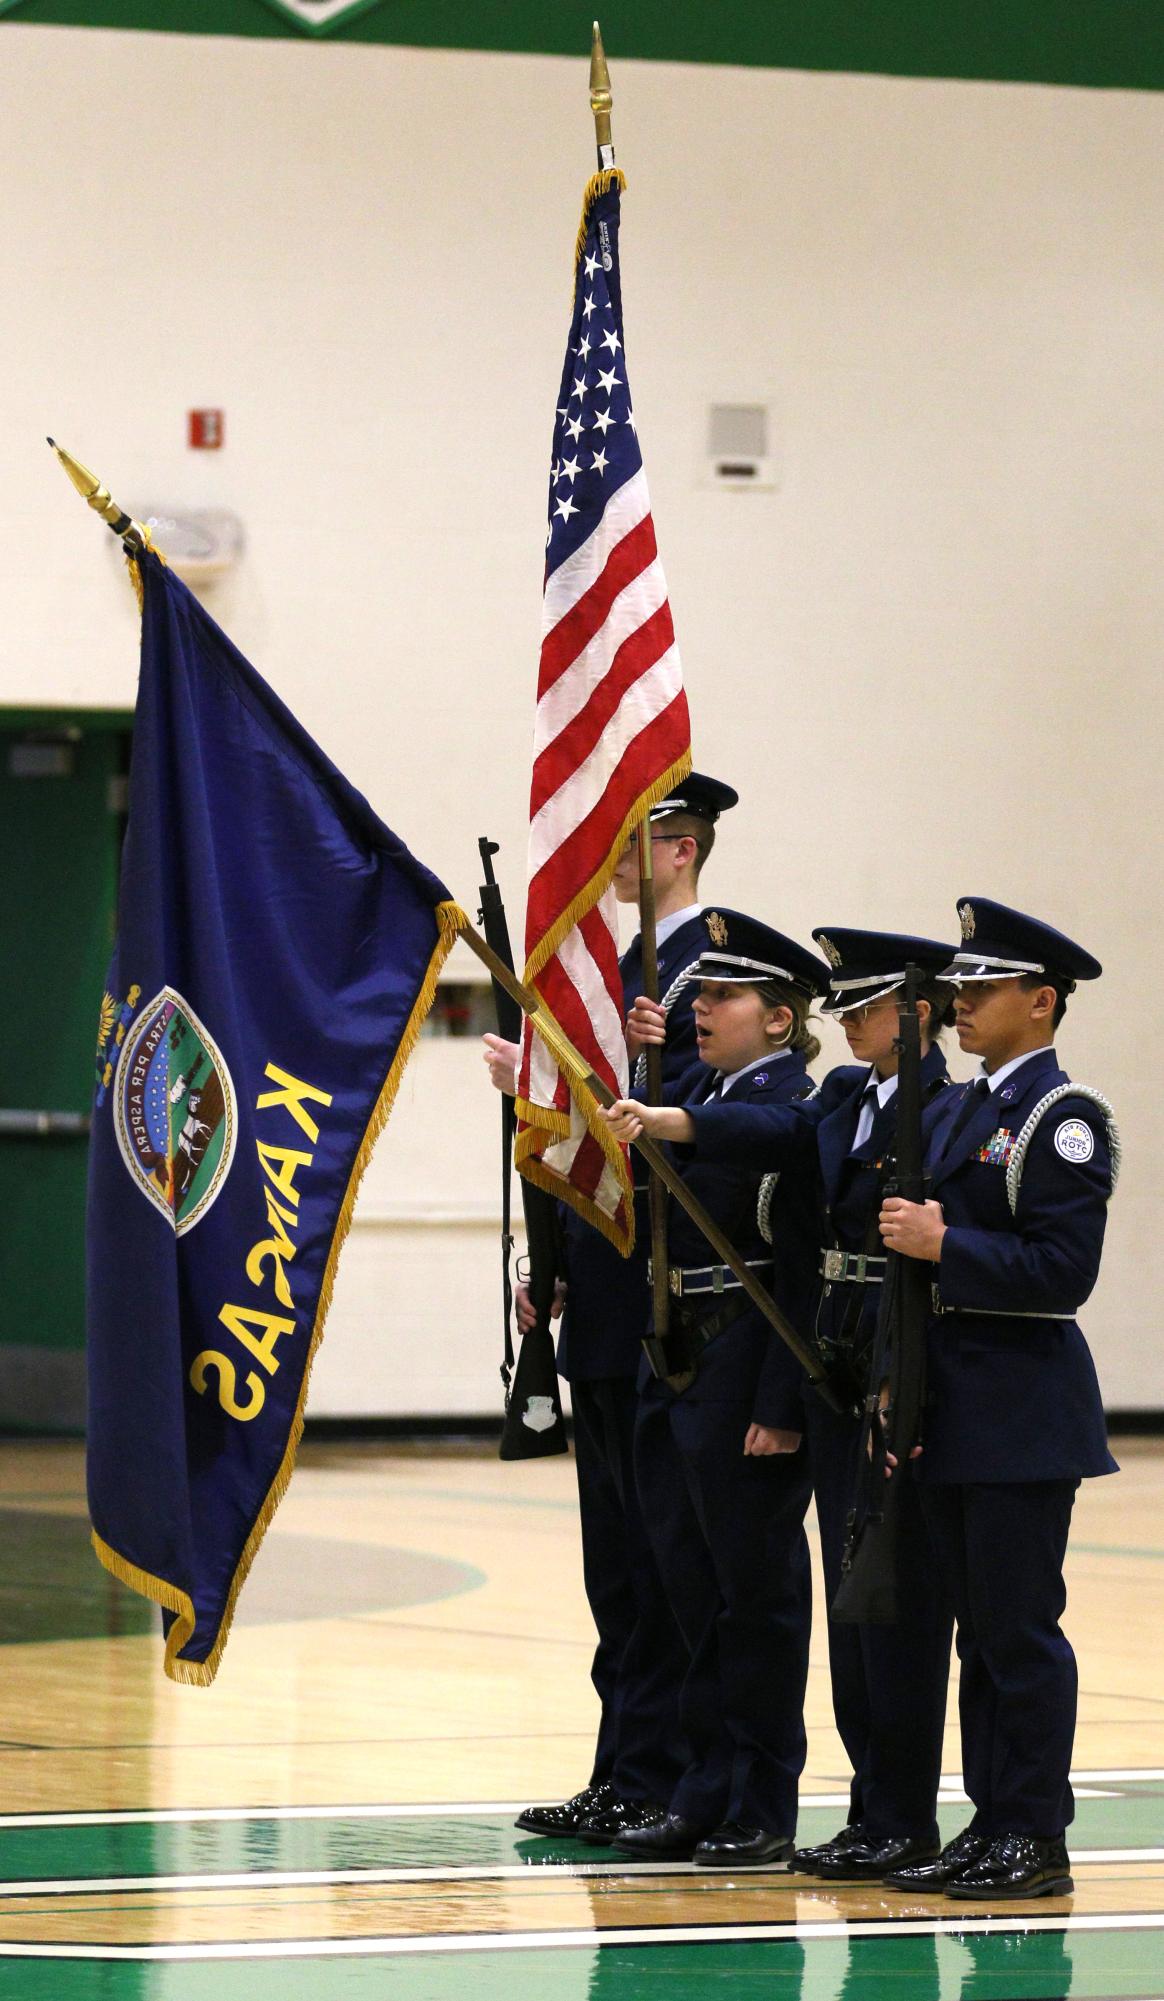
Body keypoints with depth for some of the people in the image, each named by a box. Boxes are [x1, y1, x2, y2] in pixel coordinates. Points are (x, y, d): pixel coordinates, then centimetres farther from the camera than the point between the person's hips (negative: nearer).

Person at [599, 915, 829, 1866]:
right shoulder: (698, 1094, 13)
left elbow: (803, 1276, -17)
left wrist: (780, 1407, -20)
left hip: (747, 1378, -8)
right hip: (676, 1370, 8)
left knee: (755, 1591, 0)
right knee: (694, 1588, 12)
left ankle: (762, 1811, 7)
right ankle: (707, 1796, 20)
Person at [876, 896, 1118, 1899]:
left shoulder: (1063, 1119, -10)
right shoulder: (954, 1111, 16)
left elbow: (1061, 1270, -18)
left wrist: (945, 1245, -20)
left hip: (1024, 1412, -8)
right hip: (954, 1403, 8)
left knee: (1022, 1627, -6)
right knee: (981, 1629, 11)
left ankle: (1037, 1836, -1)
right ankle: (991, 1825, 15)